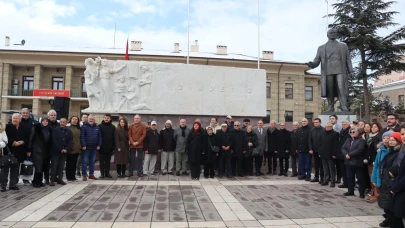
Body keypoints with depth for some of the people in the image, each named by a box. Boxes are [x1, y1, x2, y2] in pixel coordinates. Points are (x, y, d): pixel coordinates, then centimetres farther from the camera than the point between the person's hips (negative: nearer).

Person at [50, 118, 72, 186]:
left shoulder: (69, 132, 8)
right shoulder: (55, 130, -4)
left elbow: (70, 142, 4)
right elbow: (54, 141, -11)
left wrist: (66, 149, -11)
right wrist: (60, 149, -14)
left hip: (64, 152, 4)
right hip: (55, 152, -3)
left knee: (61, 167, 9)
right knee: (54, 166, 1)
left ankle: (60, 179, 16)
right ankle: (52, 180, 7)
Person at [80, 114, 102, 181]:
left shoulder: (97, 127, 10)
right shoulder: (84, 127, -3)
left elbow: (99, 137, 10)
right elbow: (82, 137, -11)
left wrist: (99, 145, 2)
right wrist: (83, 145, -17)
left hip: (94, 148, 5)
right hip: (86, 147, -5)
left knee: (92, 161, 12)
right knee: (85, 161, 0)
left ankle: (91, 174, 21)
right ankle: (84, 175, 7)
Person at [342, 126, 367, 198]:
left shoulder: (361, 140, -7)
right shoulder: (348, 140, 16)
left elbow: (359, 150, -20)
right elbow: (343, 148, 7)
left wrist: (349, 154, -18)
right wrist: (346, 154, -13)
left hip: (357, 163, -7)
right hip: (349, 162, 7)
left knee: (360, 178, 1)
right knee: (350, 177, 14)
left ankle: (362, 193, 9)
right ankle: (350, 191, 25)